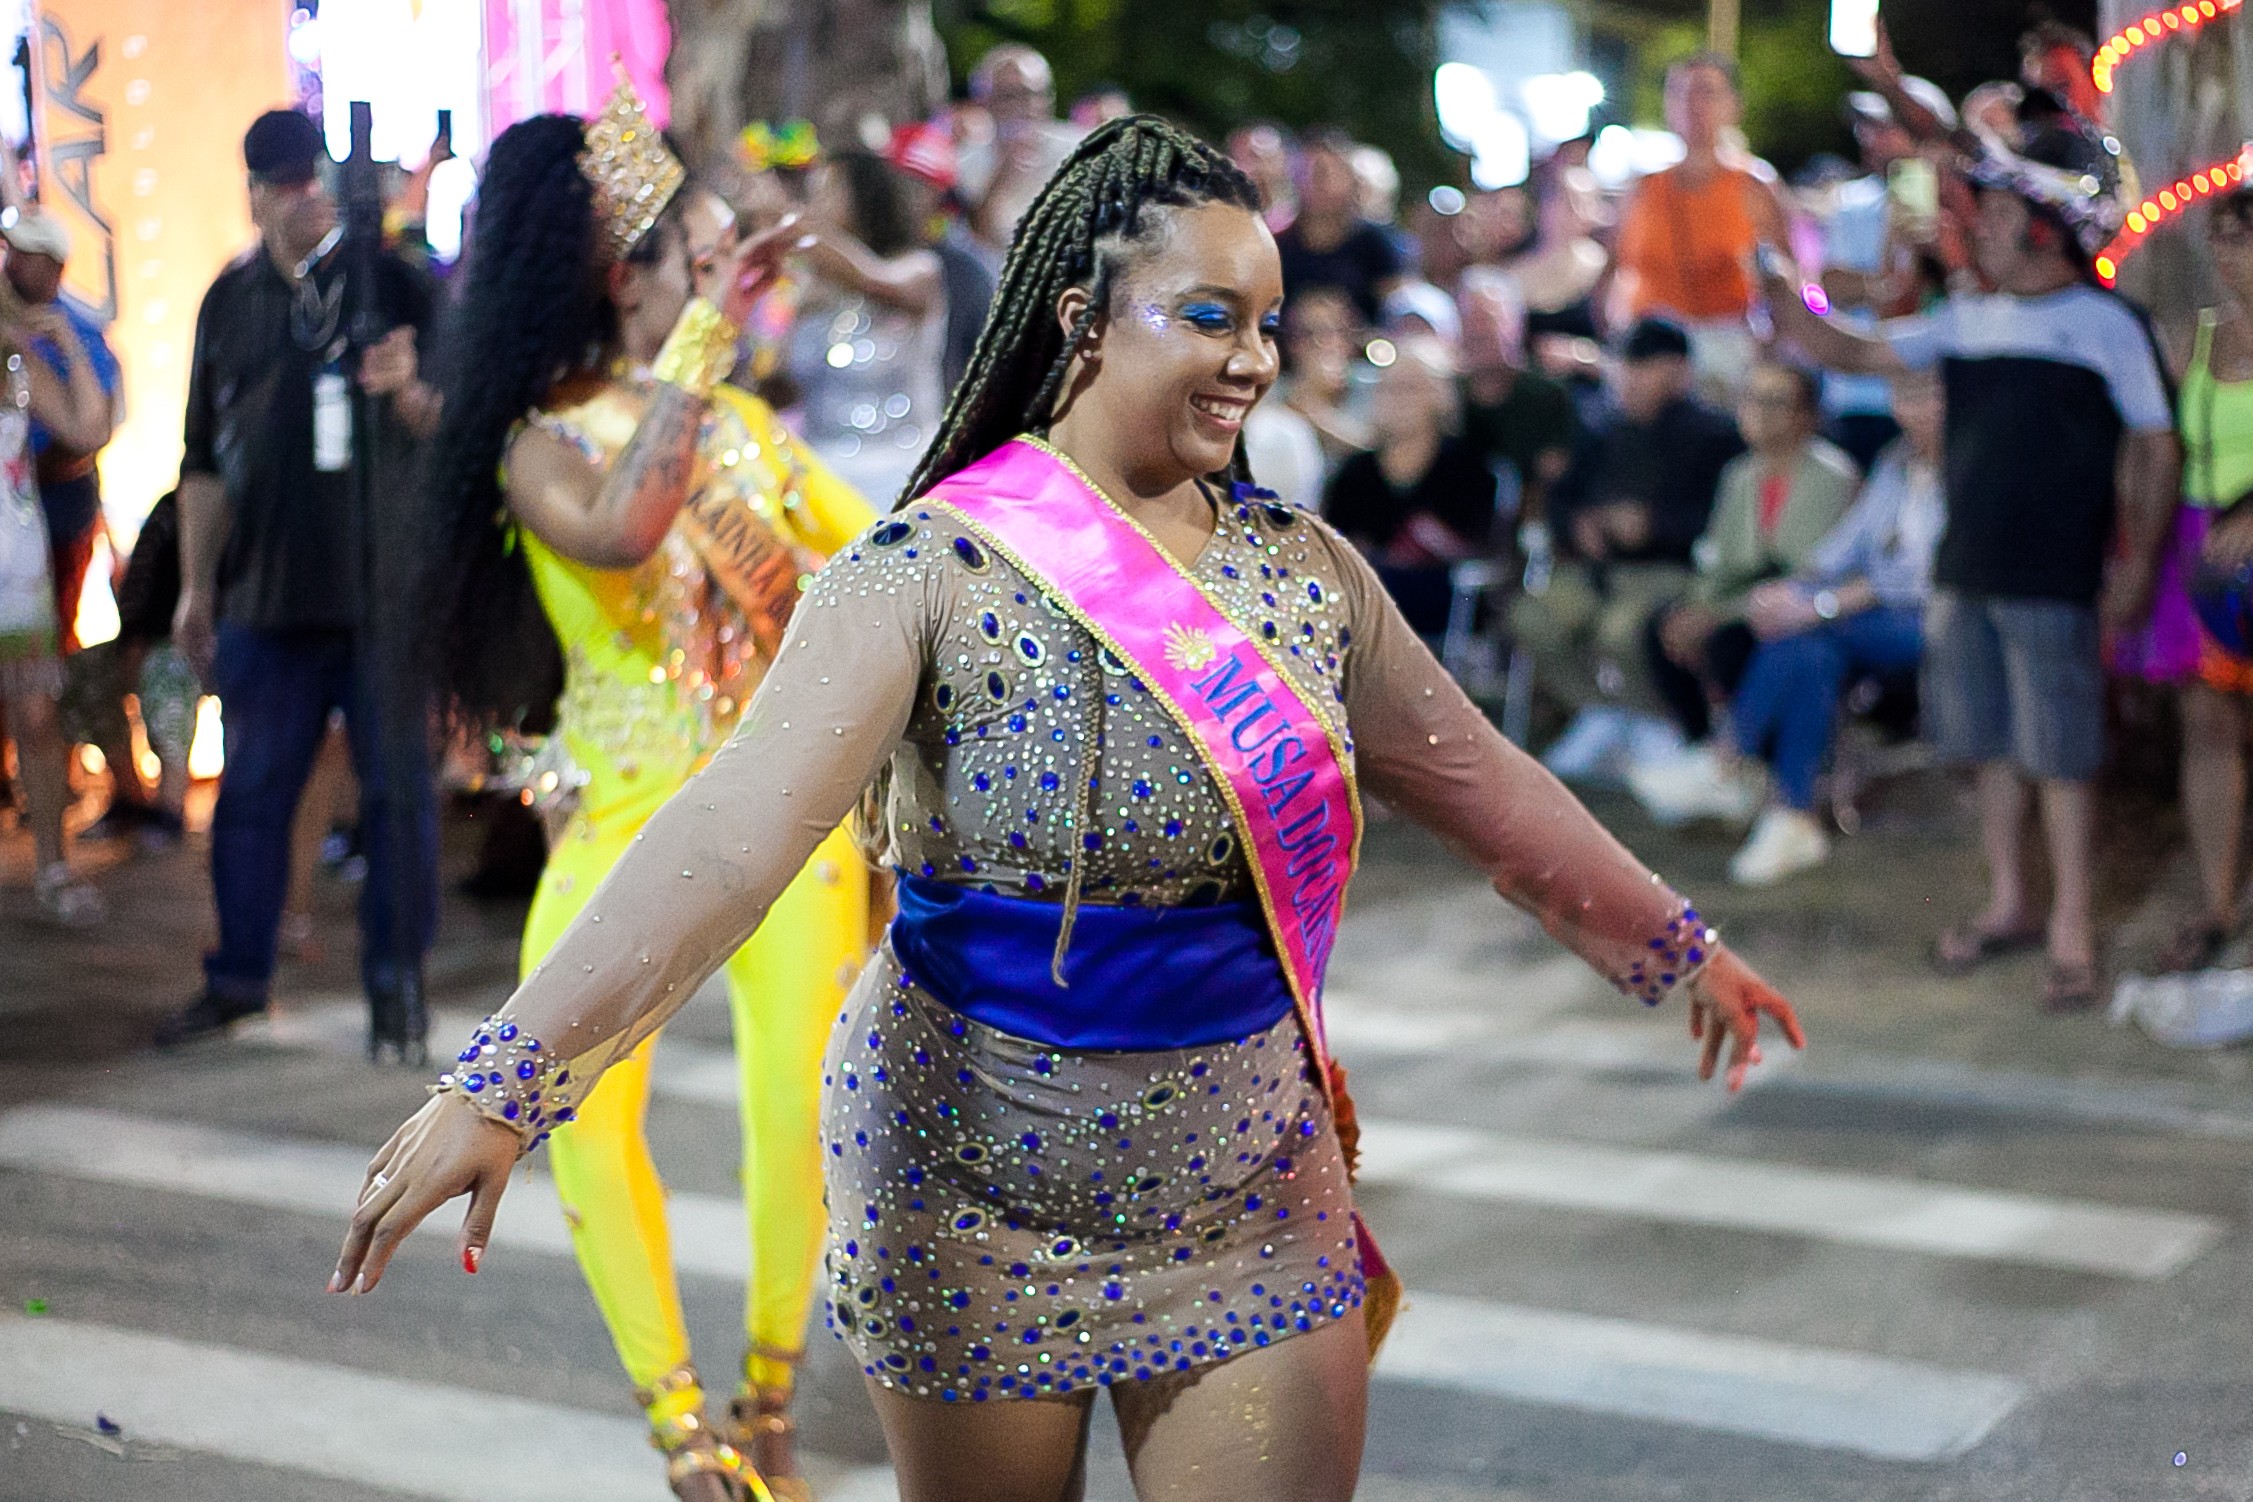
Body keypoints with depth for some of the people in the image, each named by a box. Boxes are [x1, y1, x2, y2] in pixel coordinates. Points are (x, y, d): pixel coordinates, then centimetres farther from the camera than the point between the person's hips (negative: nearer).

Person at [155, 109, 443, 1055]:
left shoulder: (391, 283, 1)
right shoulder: (231, 301, 11)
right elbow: (206, 461, 16)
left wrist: (409, 394, -24)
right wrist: (196, 586, 14)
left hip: (385, 584, -3)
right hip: (267, 591, 3)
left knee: (397, 788, 3)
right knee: (250, 791, 8)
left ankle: (396, 980, 14)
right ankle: (239, 976, 21)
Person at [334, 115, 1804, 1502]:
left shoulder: (1305, 572, 2)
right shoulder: (936, 574, -15)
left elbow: (1490, 788, 13)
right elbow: (732, 830, -27)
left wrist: (1680, 947, 21)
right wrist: (507, 1083, -36)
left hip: (1252, 1203, 4)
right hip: (975, 1200, -3)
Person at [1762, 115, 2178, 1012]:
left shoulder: (2106, 324, -5)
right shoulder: (1968, 320, 11)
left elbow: (2157, 446, -4)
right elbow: (1853, 354, 15)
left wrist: (2138, 566, -10)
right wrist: (1776, 299, 2)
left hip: (2053, 580, -6)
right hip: (1965, 569, 6)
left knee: (2060, 752, -2)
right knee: (1991, 745, 12)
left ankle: (2071, 924, 6)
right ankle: (2007, 904, 24)